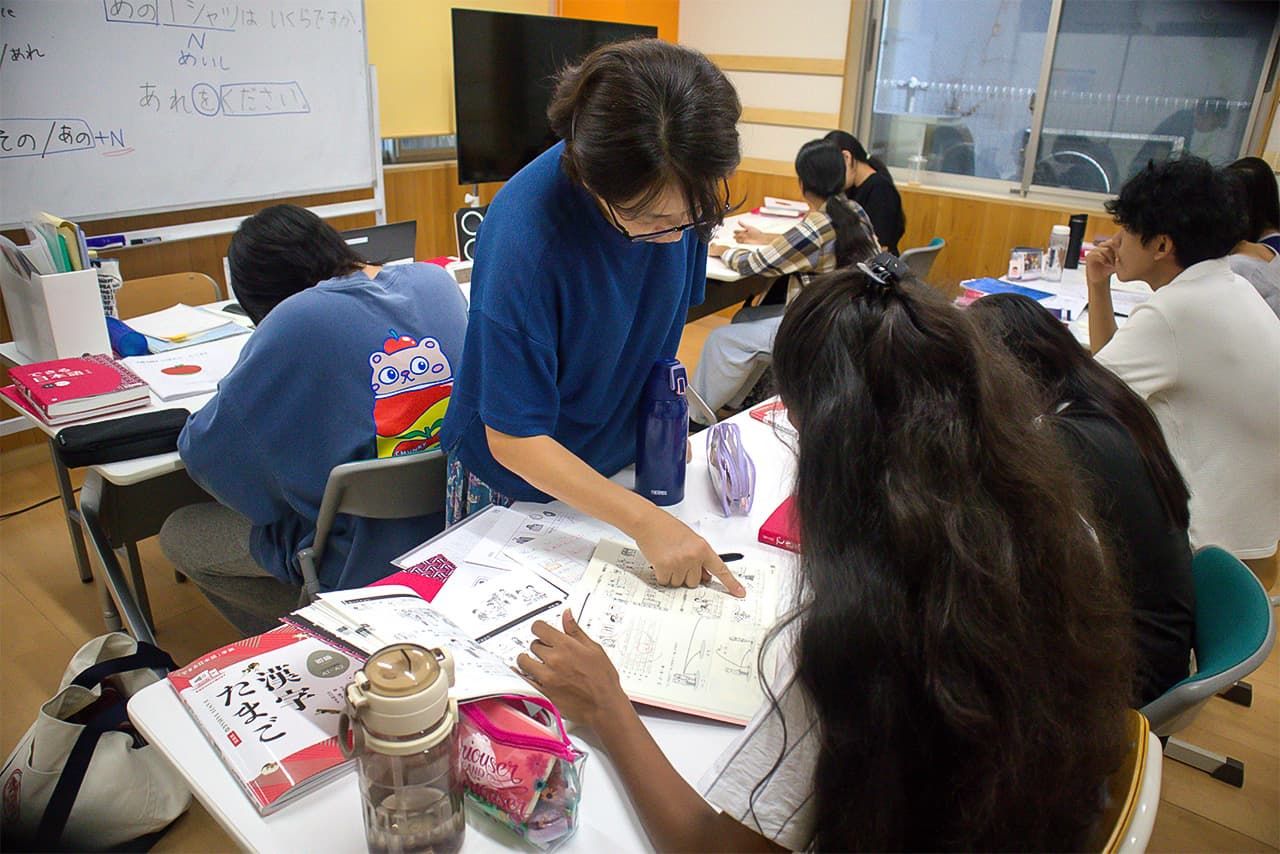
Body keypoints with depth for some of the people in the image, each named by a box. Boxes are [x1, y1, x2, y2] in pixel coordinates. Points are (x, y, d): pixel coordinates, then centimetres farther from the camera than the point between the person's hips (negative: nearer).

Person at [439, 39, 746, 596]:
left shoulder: (677, 195, -17)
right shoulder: (525, 235, -35)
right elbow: (513, 439, -29)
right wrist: (645, 521, -33)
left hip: (623, 457, 5)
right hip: (521, 482, -4)